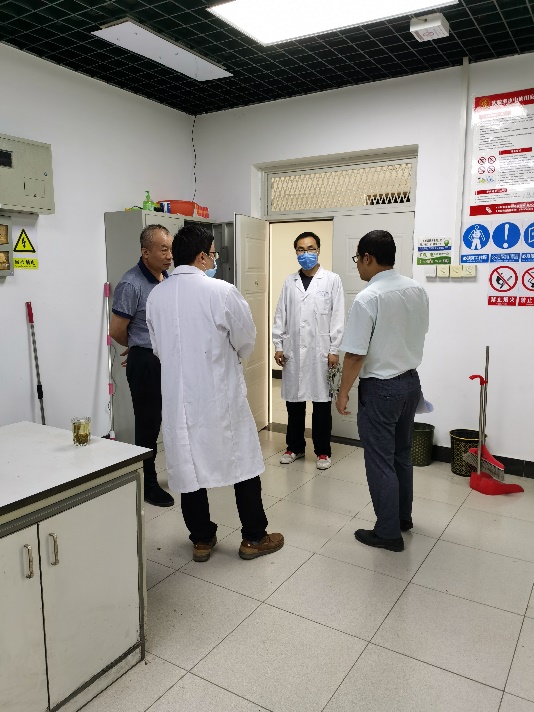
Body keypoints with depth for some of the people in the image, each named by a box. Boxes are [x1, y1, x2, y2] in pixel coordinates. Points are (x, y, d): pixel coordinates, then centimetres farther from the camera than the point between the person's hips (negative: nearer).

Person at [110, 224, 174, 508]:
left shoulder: (170, 278, 6)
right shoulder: (131, 284, -17)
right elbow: (116, 330, -12)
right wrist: (141, 348, 4)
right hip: (146, 363, -7)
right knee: (148, 424, 6)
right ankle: (148, 484, 22)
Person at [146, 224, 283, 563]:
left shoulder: (156, 296, 1)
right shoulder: (222, 291, -15)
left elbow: (160, 348, 10)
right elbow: (246, 342, -5)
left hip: (178, 395, 5)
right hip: (221, 394, -4)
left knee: (189, 465, 14)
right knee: (243, 463, 11)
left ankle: (202, 539, 27)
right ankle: (254, 538, 23)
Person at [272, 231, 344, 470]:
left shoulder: (332, 280, 0)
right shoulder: (290, 281, 9)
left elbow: (338, 318, -3)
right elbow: (280, 316, 9)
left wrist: (334, 350, -8)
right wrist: (278, 346, 3)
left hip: (320, 351, -3)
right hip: (292, 351, 3)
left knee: (321, 403, 5)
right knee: (293, 401, 10)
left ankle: (323, 451, 19)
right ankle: (295, 447, 26)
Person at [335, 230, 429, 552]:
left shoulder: (368, 298, -22)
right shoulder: (418, 290, 0)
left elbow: (355, 354, -19)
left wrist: (343, 392, -8)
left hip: (380, 388, -7)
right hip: (411, 381, 8)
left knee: (380, 460, 6)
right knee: (402, 454, 21)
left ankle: (389, 532, 17)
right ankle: (403, 517, 37)